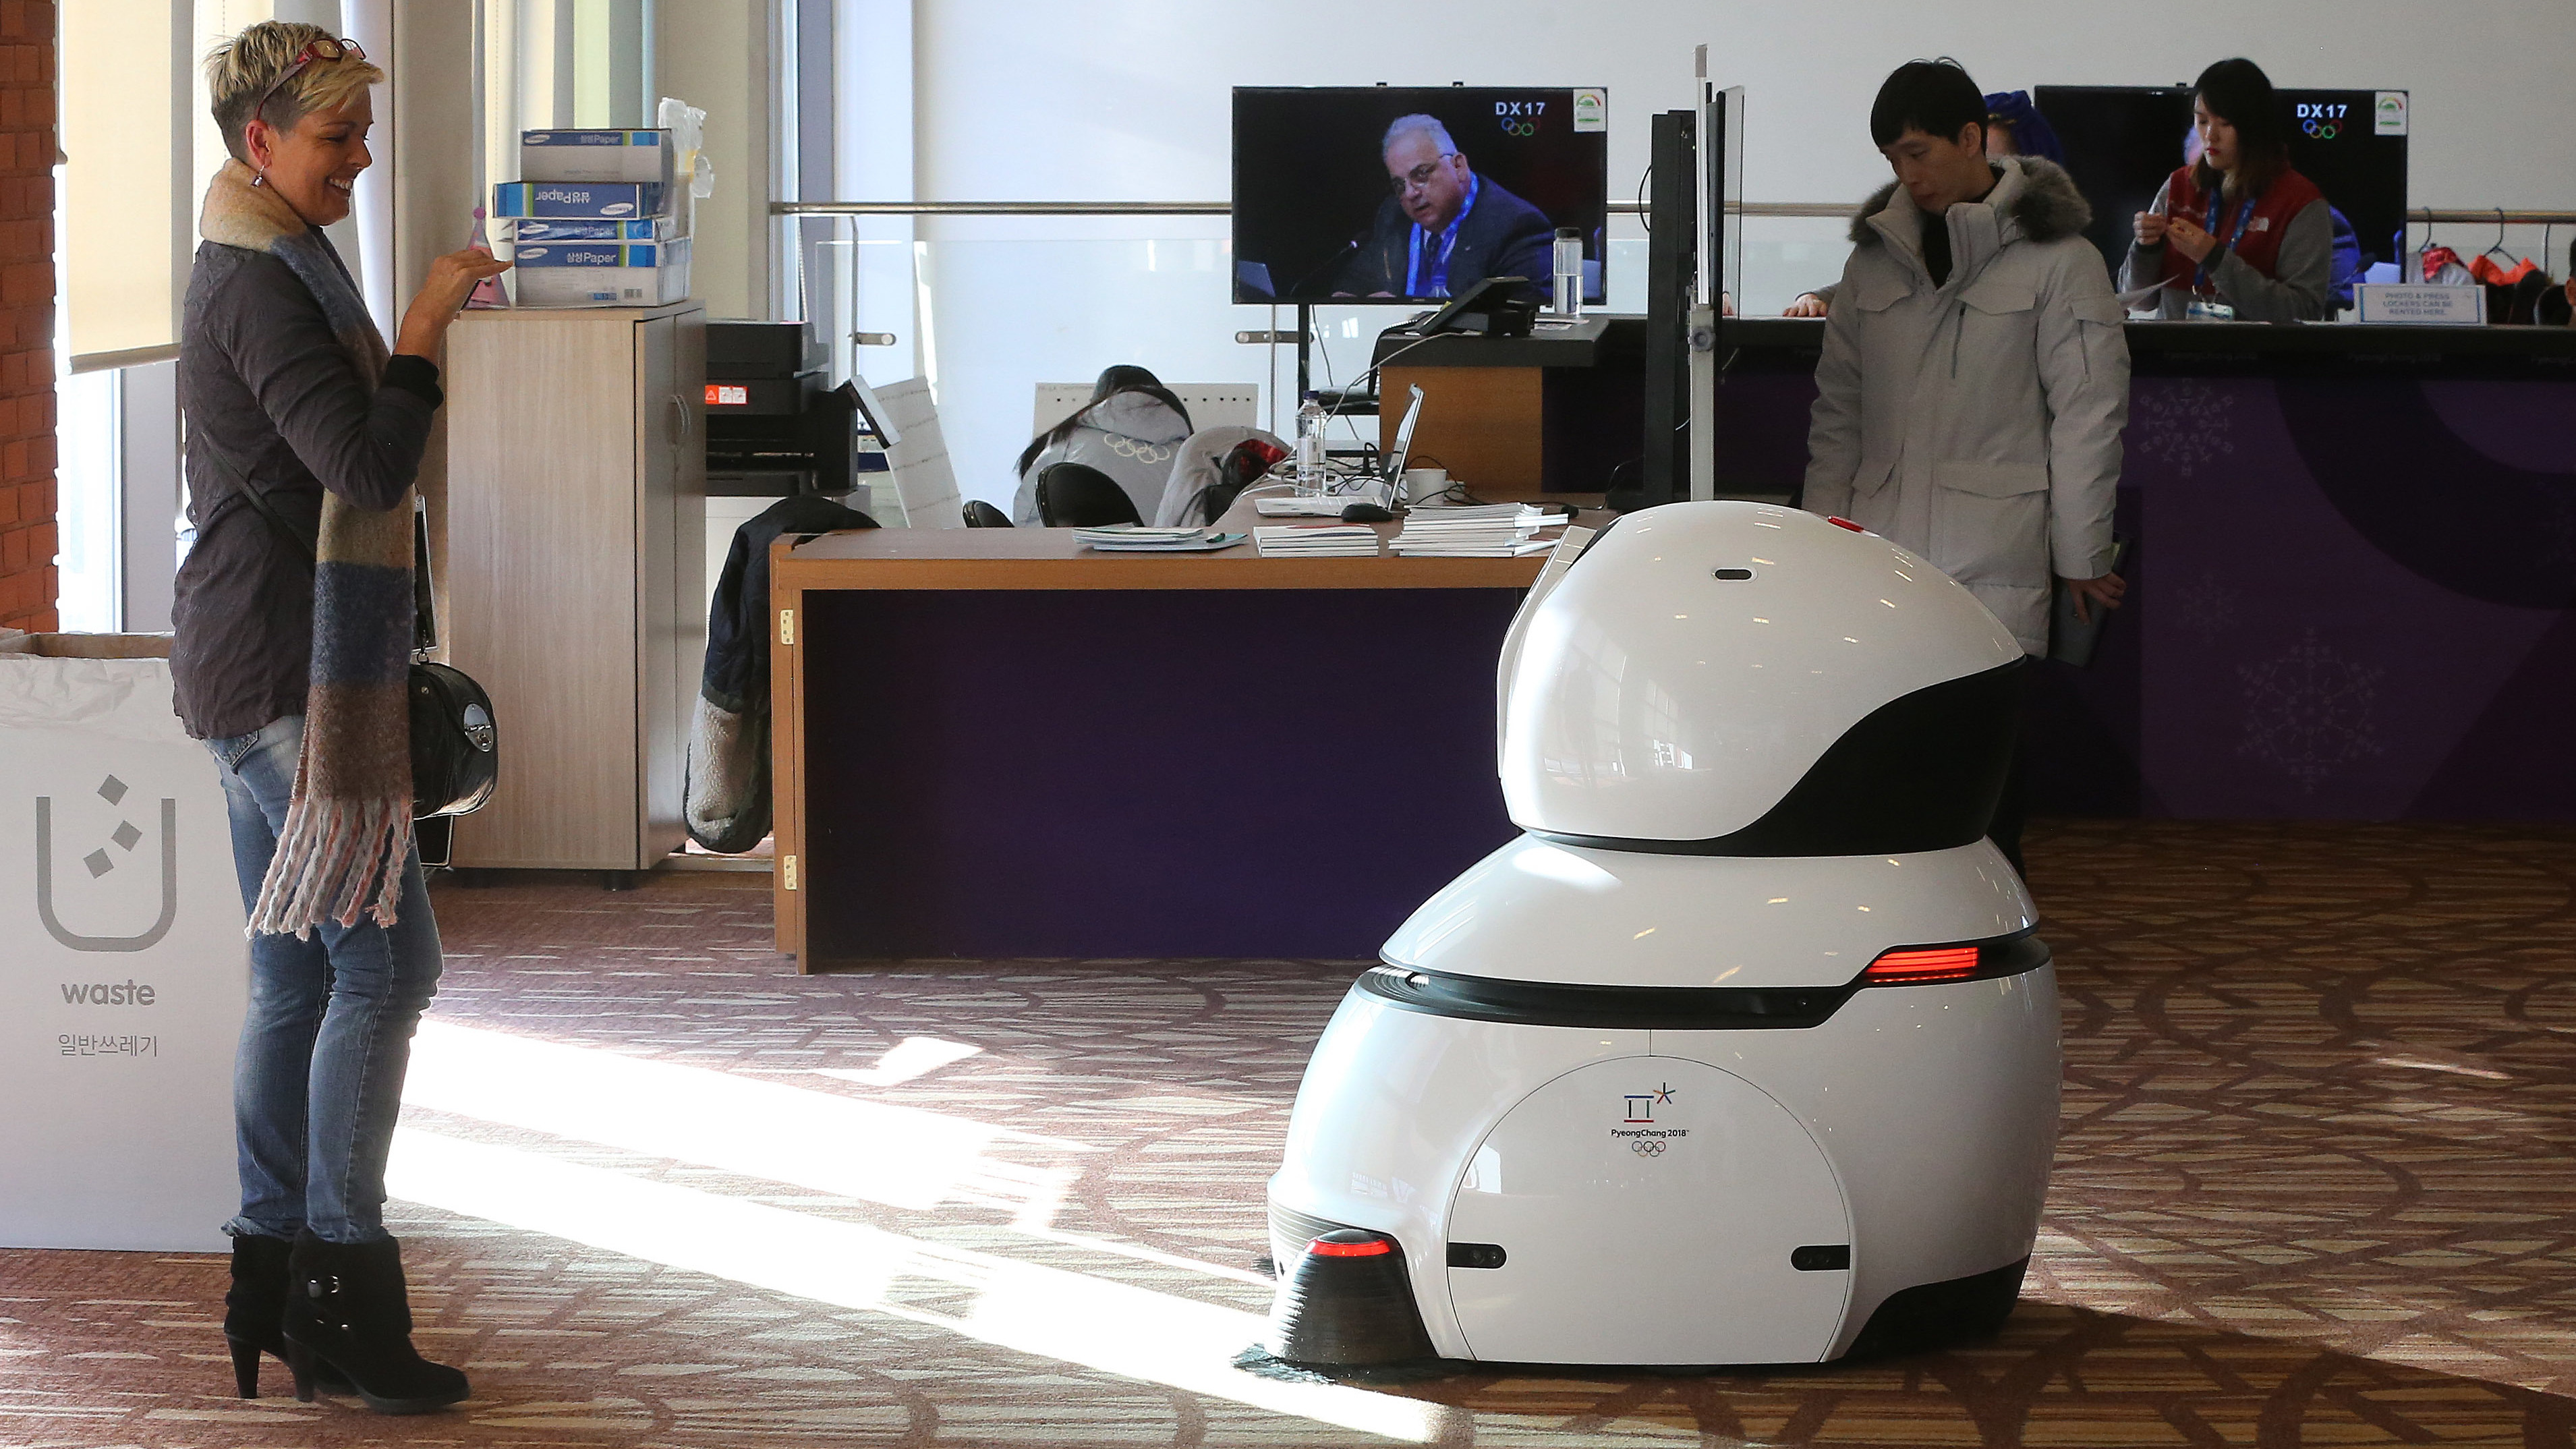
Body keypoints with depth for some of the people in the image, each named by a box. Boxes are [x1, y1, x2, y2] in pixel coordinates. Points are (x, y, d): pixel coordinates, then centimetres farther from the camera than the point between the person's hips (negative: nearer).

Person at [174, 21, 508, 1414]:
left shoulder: (246, 273, 19)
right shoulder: (266, 286, -14)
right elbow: (370, 469, -21)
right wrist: (426, 322, -17)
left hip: (257, 671, 10)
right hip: (291, 672, -10)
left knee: (295, 979, 9)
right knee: (384, 963, -9)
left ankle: (273, 1286, 11)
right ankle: (346, 1274, -7)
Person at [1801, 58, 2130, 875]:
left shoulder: (2054, 257, -1)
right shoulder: (1876, 256, 14)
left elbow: (2088, 414, -1)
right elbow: (1838, 407, 19)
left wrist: (2082, 555, -1)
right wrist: (1821, 530, 13)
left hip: (1993, 564, -4)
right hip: (1878, 561, 4)